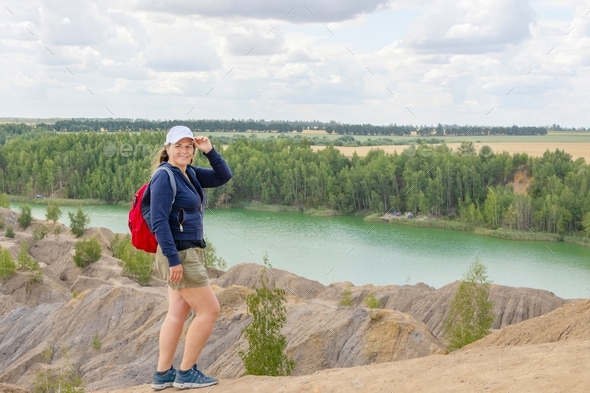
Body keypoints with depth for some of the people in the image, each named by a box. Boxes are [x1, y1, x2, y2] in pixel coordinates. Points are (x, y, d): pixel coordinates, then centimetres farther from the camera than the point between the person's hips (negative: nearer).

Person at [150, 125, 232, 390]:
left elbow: (224, 177, 13)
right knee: (209, 310, -5)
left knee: (177, 314, 11)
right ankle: (186, 373, 4)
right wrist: (173, 259, -24)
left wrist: (209, 151, 0)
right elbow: (159, 221, -21)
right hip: (181, 254, -9)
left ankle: (162, 375, 17)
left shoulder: (190, 174, 11)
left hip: (189, 253, 9)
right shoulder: (165, 177, -15)